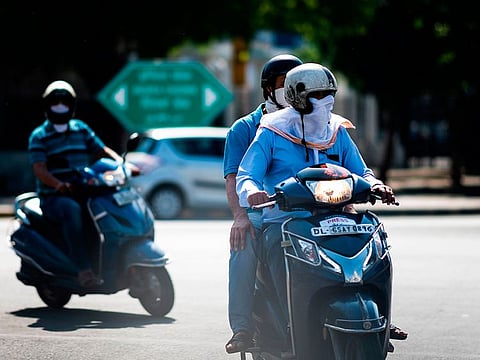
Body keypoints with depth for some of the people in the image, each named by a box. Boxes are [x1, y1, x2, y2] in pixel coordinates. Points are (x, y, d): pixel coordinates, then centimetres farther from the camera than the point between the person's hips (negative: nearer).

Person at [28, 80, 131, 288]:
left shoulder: (81, 129, 16)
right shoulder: (39, 136, 0)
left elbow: (102, 150, 16)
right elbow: (39, 169, -13)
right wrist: (59, 184, -34)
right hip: (53, 198, -5)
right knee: (72, 210, -38)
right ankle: (83, 268, -45)